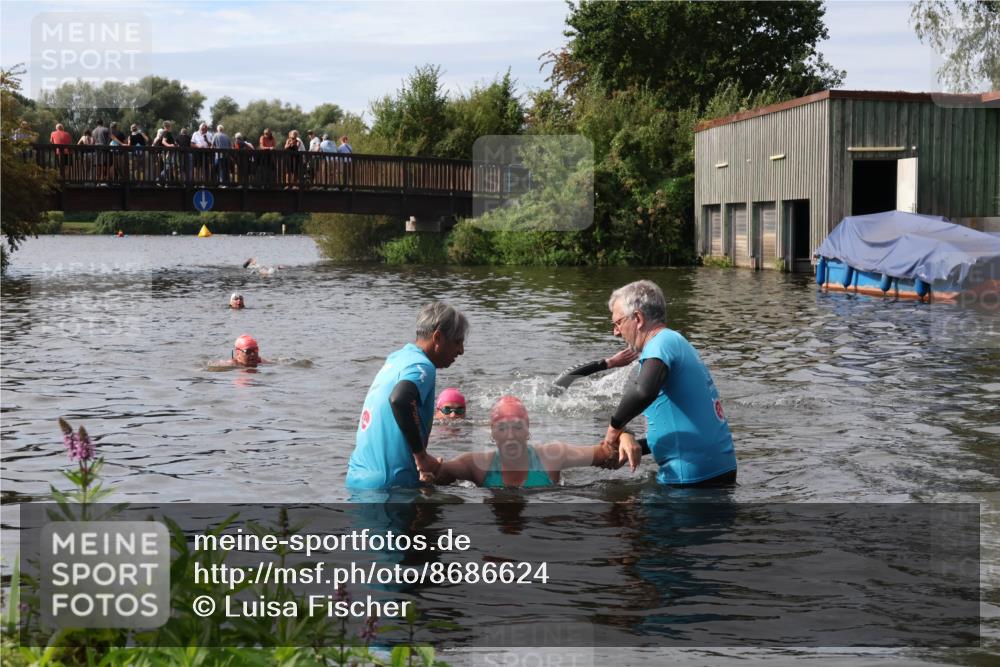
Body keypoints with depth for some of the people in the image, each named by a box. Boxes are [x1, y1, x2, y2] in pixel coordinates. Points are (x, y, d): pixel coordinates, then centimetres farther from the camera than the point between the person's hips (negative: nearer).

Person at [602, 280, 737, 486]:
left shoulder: (661, 344, -11)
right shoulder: (679, 343, 19)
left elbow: (643, 392, -34)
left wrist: (615, 426, -16)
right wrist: (638, 447, 7)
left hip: (691, 478, -9)